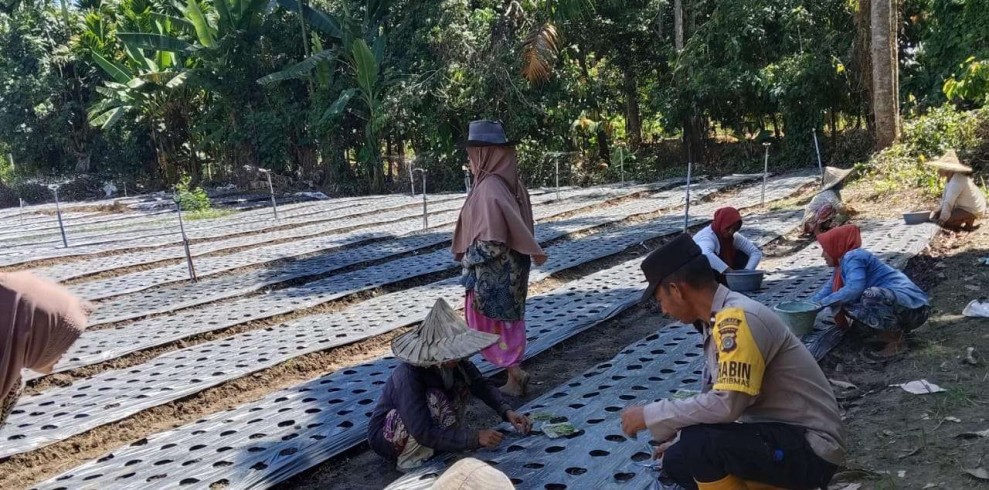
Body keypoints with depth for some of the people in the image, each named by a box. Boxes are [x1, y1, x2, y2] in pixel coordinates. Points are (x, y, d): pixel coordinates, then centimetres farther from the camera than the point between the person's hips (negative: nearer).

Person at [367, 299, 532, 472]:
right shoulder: (409, 376, -35)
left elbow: (482, 385, -8)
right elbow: (423, 433, -36)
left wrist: (507, 411, -25)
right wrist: (475, 438, -36)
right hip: (388, 437, -7)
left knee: (462, 382, -10)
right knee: (434, 399, -32)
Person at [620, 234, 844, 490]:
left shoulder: (737, 318, -23)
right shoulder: (719, 320, 6)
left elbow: (726, 404, -31)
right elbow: (712, 397, 19)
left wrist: (651, 415, -20)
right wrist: (676, 440, 30)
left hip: (810, 448, -9)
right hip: (775, 435, 9)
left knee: (698, 446, -27)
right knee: (677, 461, 5)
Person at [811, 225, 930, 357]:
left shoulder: (852, 257, -15)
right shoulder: (843, 263, 14)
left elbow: (854, 289, -28)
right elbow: (829, 289, 22)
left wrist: (823, 302, -18)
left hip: (911, 305, -10)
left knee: (869, 297, -36)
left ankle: (894, 339, -12)